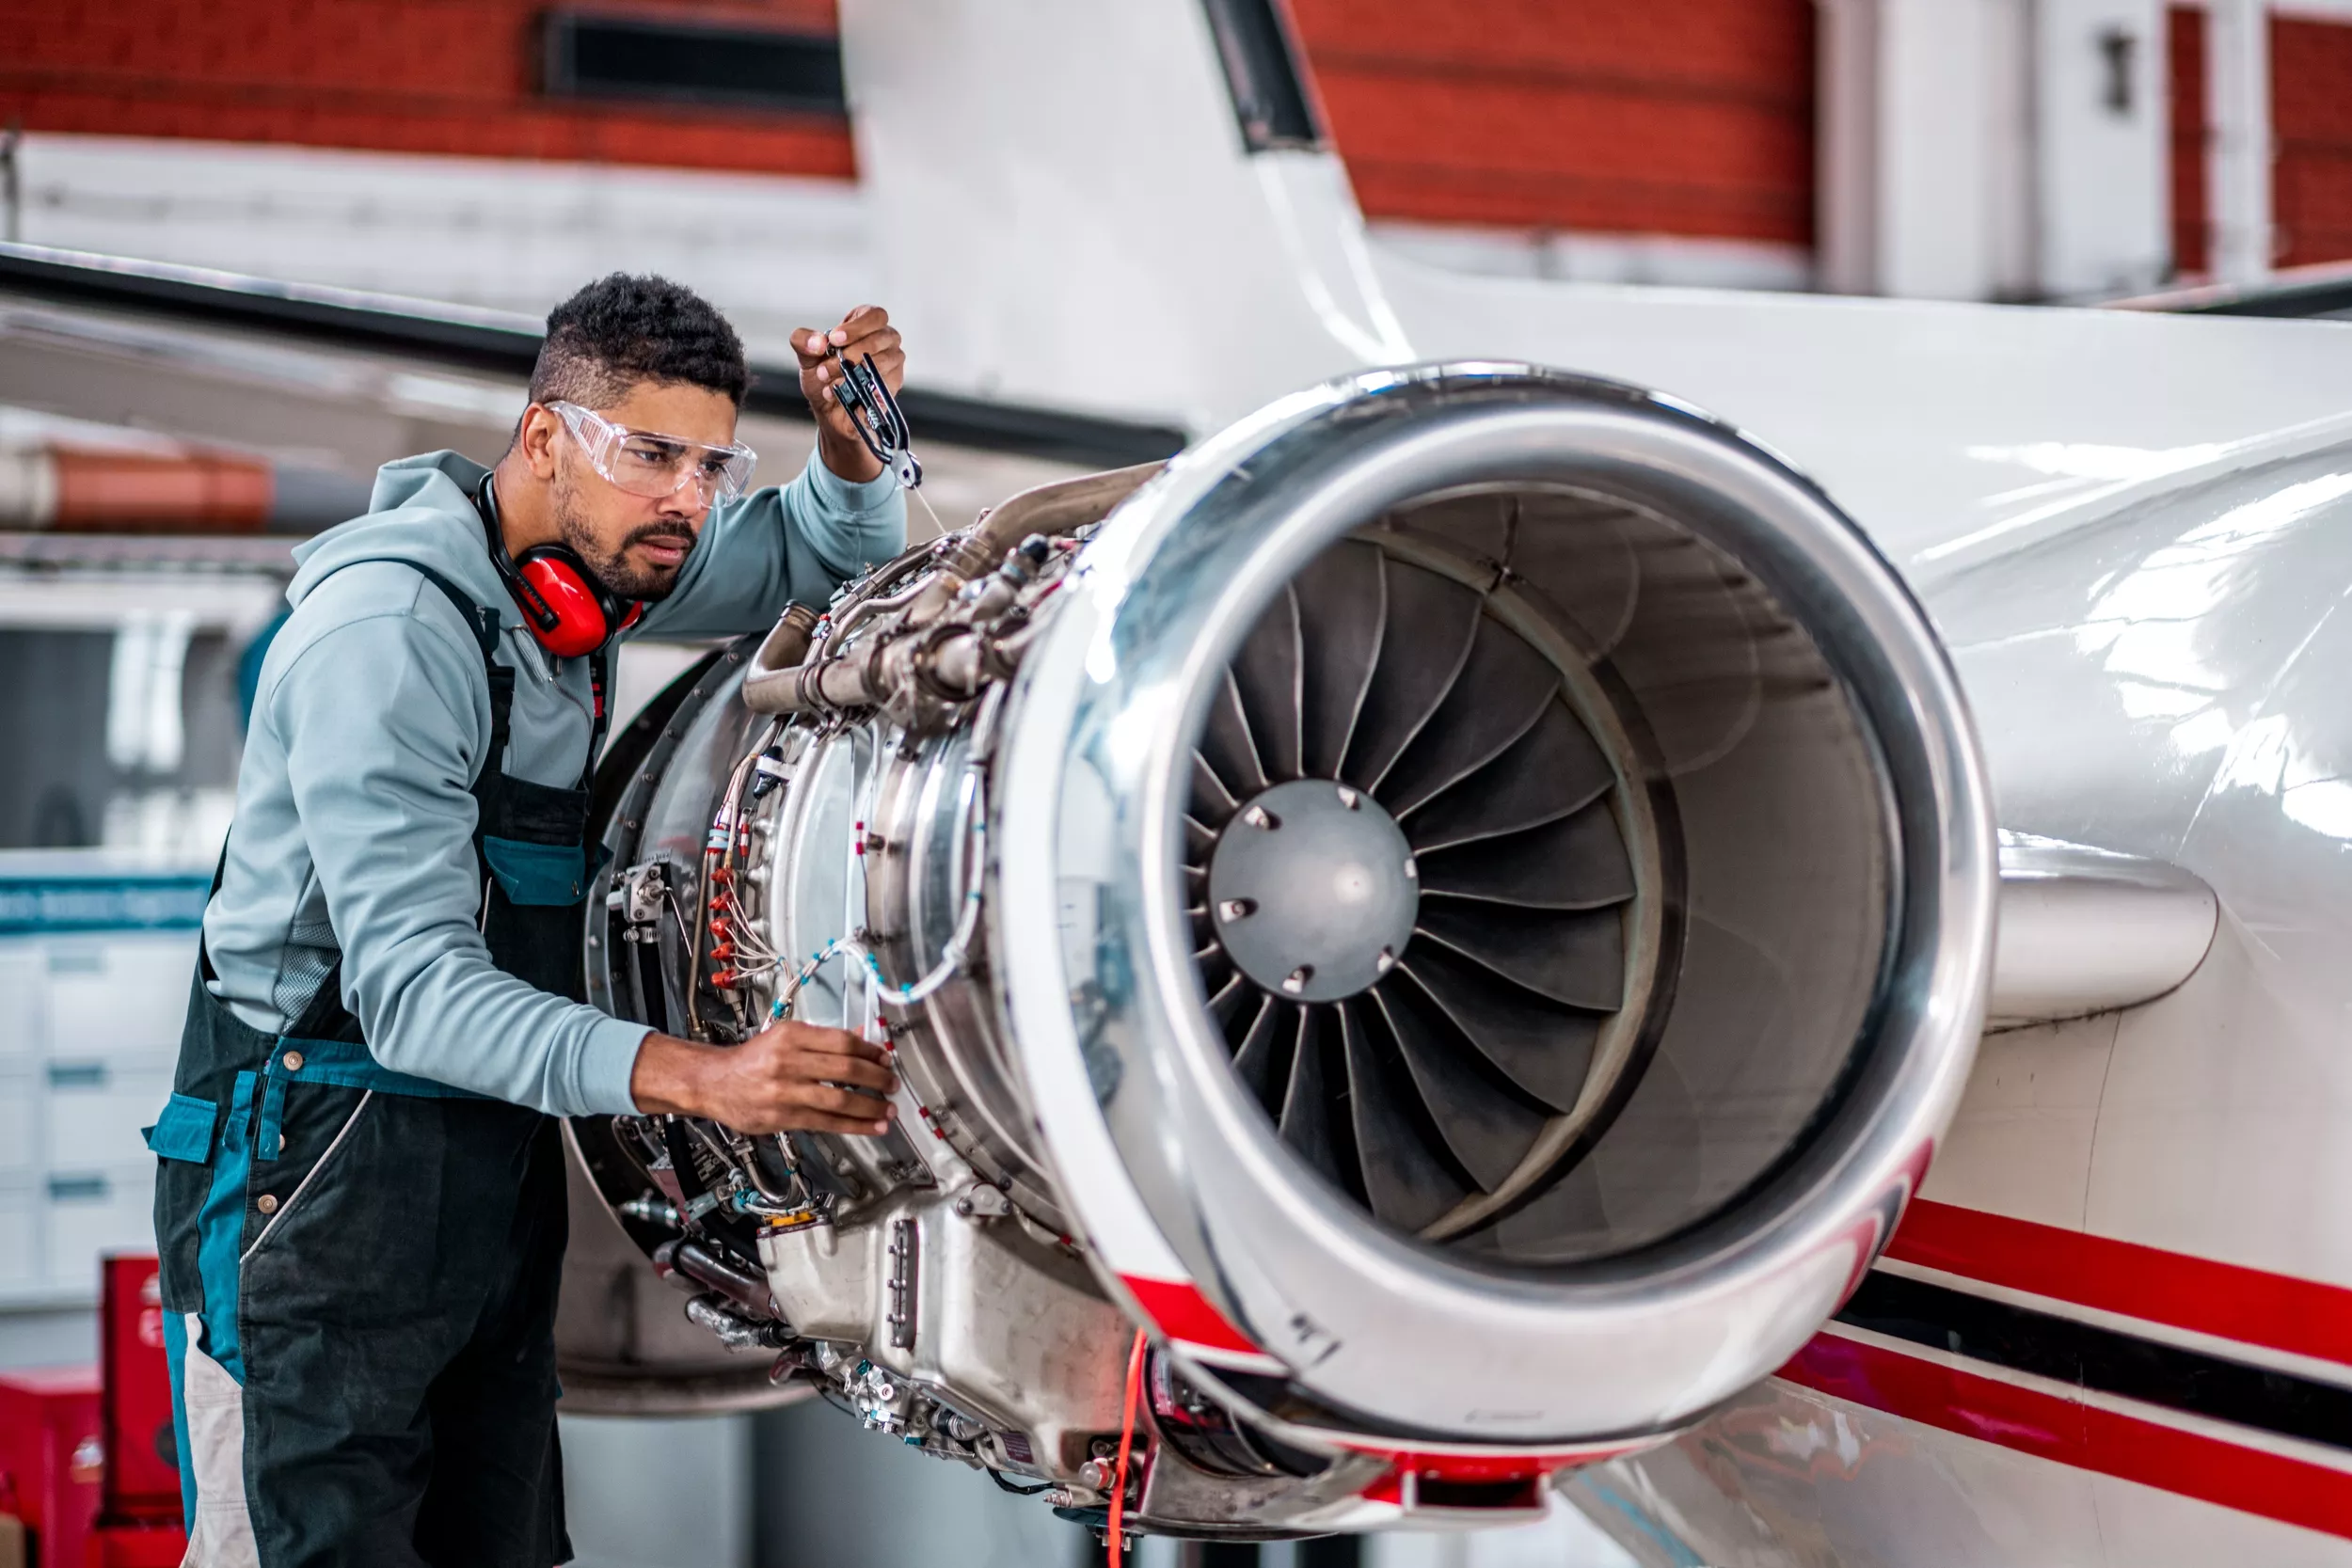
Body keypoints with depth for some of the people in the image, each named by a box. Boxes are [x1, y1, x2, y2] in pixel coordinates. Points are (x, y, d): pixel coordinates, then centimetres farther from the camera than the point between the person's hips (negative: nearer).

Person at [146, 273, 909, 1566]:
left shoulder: (586, 560, 4)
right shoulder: (389, 628, -21)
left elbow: (829, 553, 21)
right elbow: (411, 986, -28)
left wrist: (850, 440, -4)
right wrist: (696, 1077, -40)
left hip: (496, 1156, 8)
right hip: (324, 1163, -8)